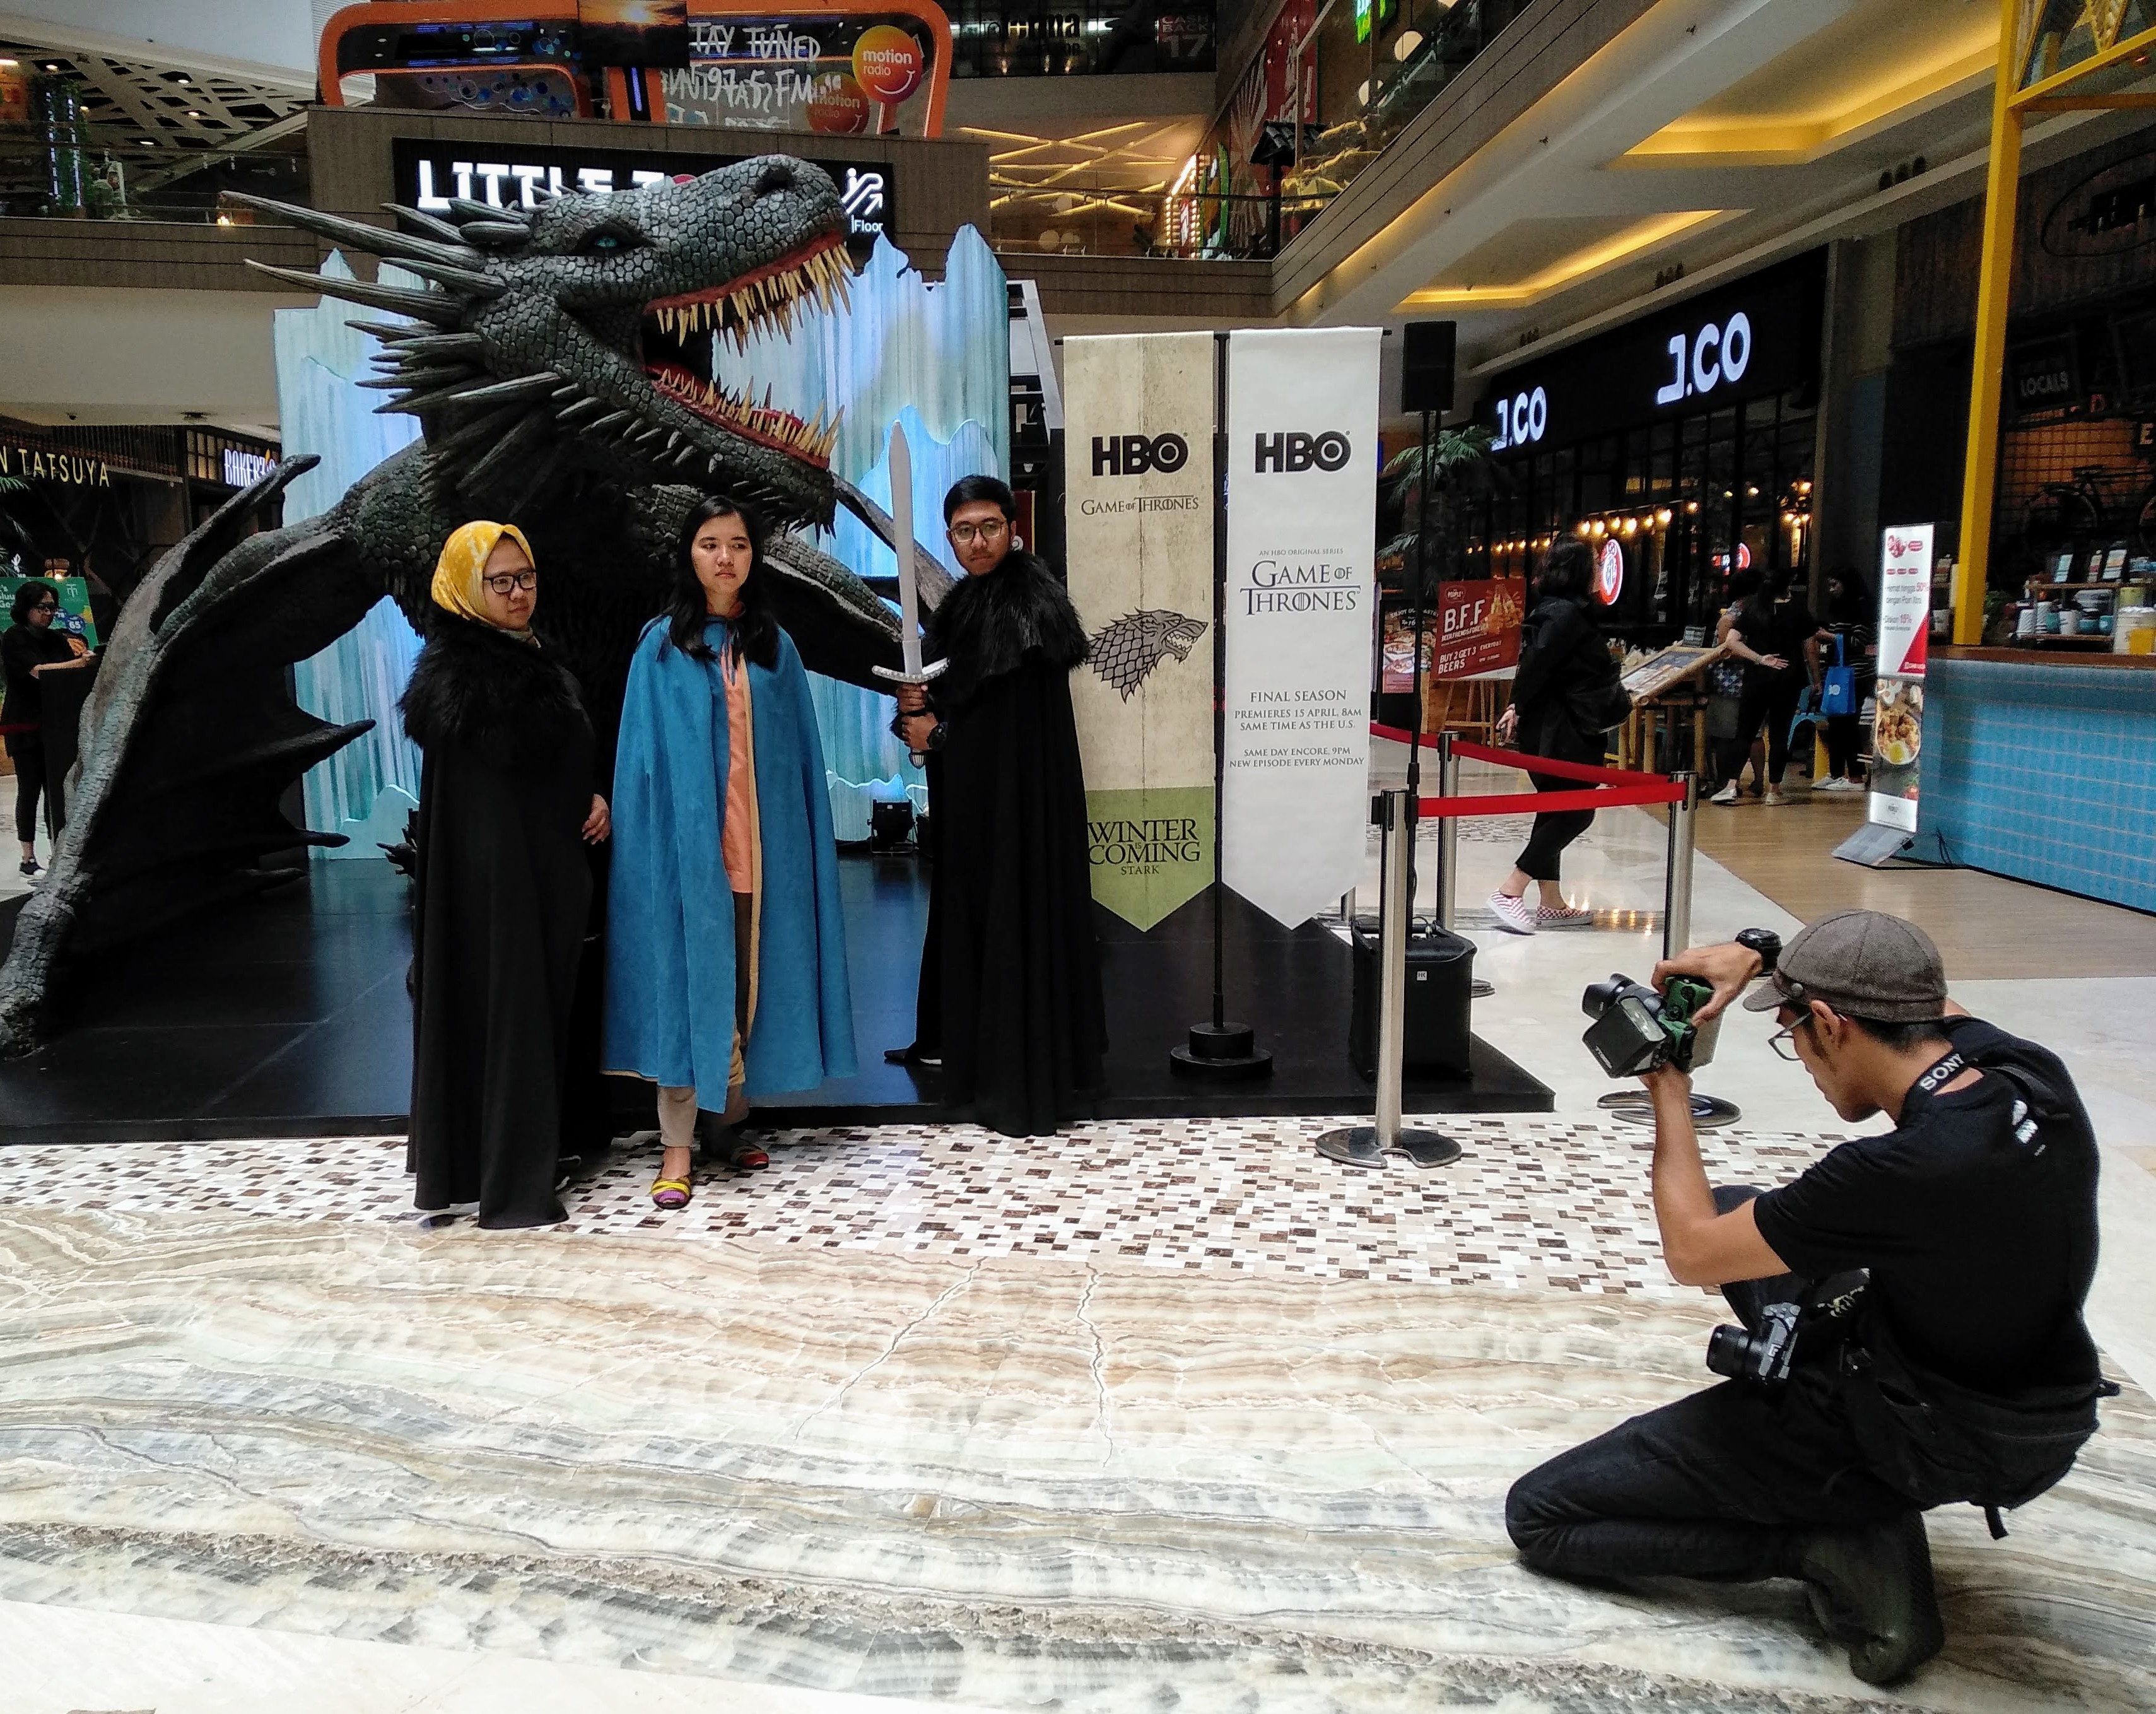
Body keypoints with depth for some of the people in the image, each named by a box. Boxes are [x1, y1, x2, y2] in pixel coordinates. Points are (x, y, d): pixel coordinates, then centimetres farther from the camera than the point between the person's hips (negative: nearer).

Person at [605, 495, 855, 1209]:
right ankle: (676, 1147, 3)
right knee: (688, 981, -2)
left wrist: (801, 846, 3)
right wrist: (648, 843, -9)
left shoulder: (775, 647, 10)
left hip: (762, 845, 3)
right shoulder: (660, 645, 2)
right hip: (687, 846, -3)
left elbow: (802, 754, 9)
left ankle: (727, 1117, 22)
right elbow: (642, 757, -1)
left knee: (750, 983, 7)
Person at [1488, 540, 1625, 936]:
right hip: (1561, 729, -10)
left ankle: (1551, 904, 19)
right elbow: (1537, 663, -24)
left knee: (1556, 810, 13)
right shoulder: (1567, 613, -16)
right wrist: (1519, 707, -17)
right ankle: (1510, 890, -8)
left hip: (1551, 727, 10)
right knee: (1575, 811, -6)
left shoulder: (1554, 610, 13)